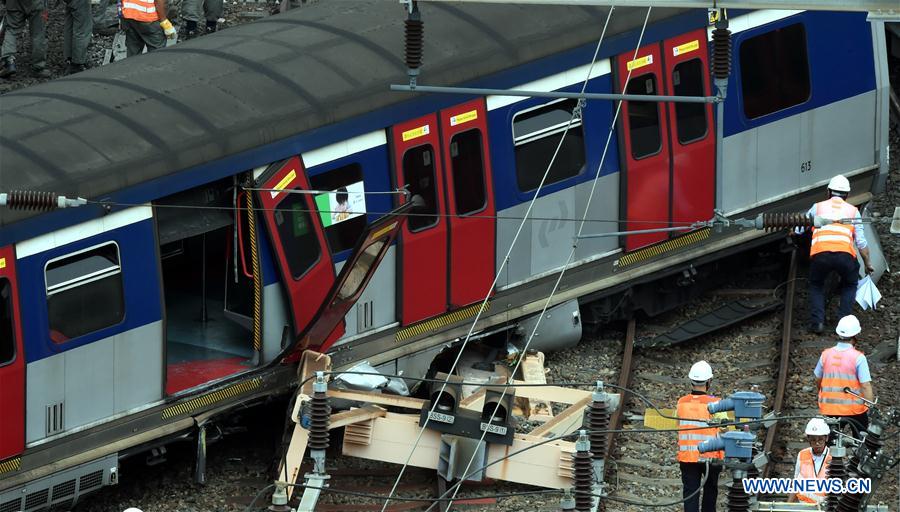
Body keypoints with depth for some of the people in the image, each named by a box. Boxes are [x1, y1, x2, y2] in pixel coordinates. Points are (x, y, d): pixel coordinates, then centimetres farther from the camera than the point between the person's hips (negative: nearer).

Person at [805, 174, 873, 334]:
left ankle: (816, 322, 11)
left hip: (820, 253, 0)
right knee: (849, 285, 29)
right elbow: (861, 243, 17)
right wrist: (868, 264, 30)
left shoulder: (818, 207, 23)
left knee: (816, 285, 27)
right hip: (845, 254, 0)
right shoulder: (853, 211, 22)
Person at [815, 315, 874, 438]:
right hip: (854, 409, -3)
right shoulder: (858, 358, -15)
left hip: (829, 409, 3)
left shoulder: (826, 354, -1)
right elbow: (865, 386, -18)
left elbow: (818, 380, 11)